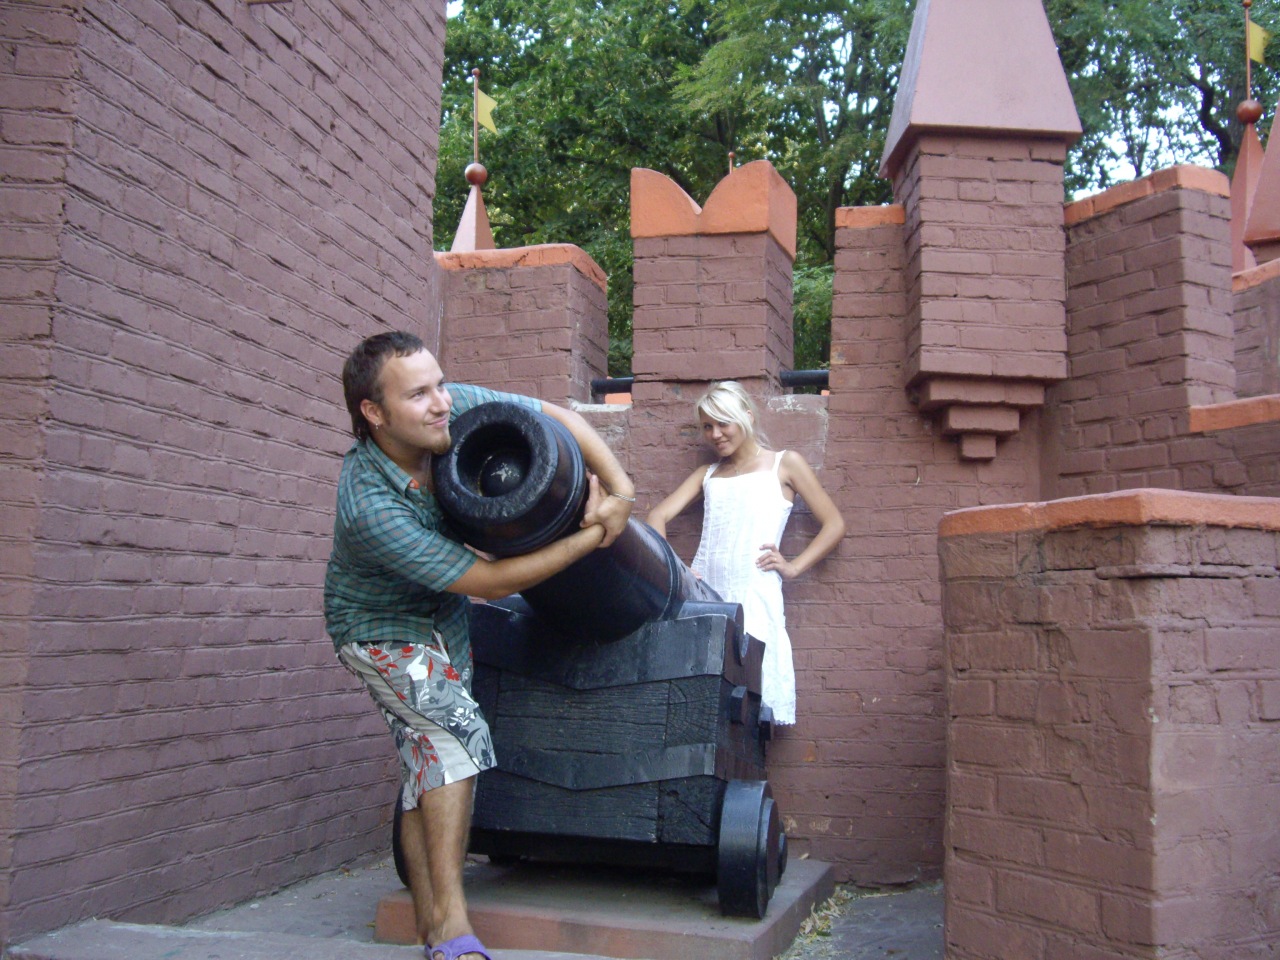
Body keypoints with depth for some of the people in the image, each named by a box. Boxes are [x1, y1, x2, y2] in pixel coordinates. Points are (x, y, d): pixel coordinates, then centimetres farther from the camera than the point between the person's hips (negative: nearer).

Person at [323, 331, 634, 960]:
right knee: (458, 730, -24)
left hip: (444, 615, 6)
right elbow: (490, 581, -33)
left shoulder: (455, 409, -21)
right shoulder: (368, 507, -37)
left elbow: (560, 417, -9)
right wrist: (594, 535, -30)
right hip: (380, 629, -6)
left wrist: (617, 485, -23)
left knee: (428, 767, 7)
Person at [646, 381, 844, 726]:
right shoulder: (708, 474, 22)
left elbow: (833, 524, 8)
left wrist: (793, 566, -1)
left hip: (753, 597, -4)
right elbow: (658, 516, 10)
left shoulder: (784, 464, 11)